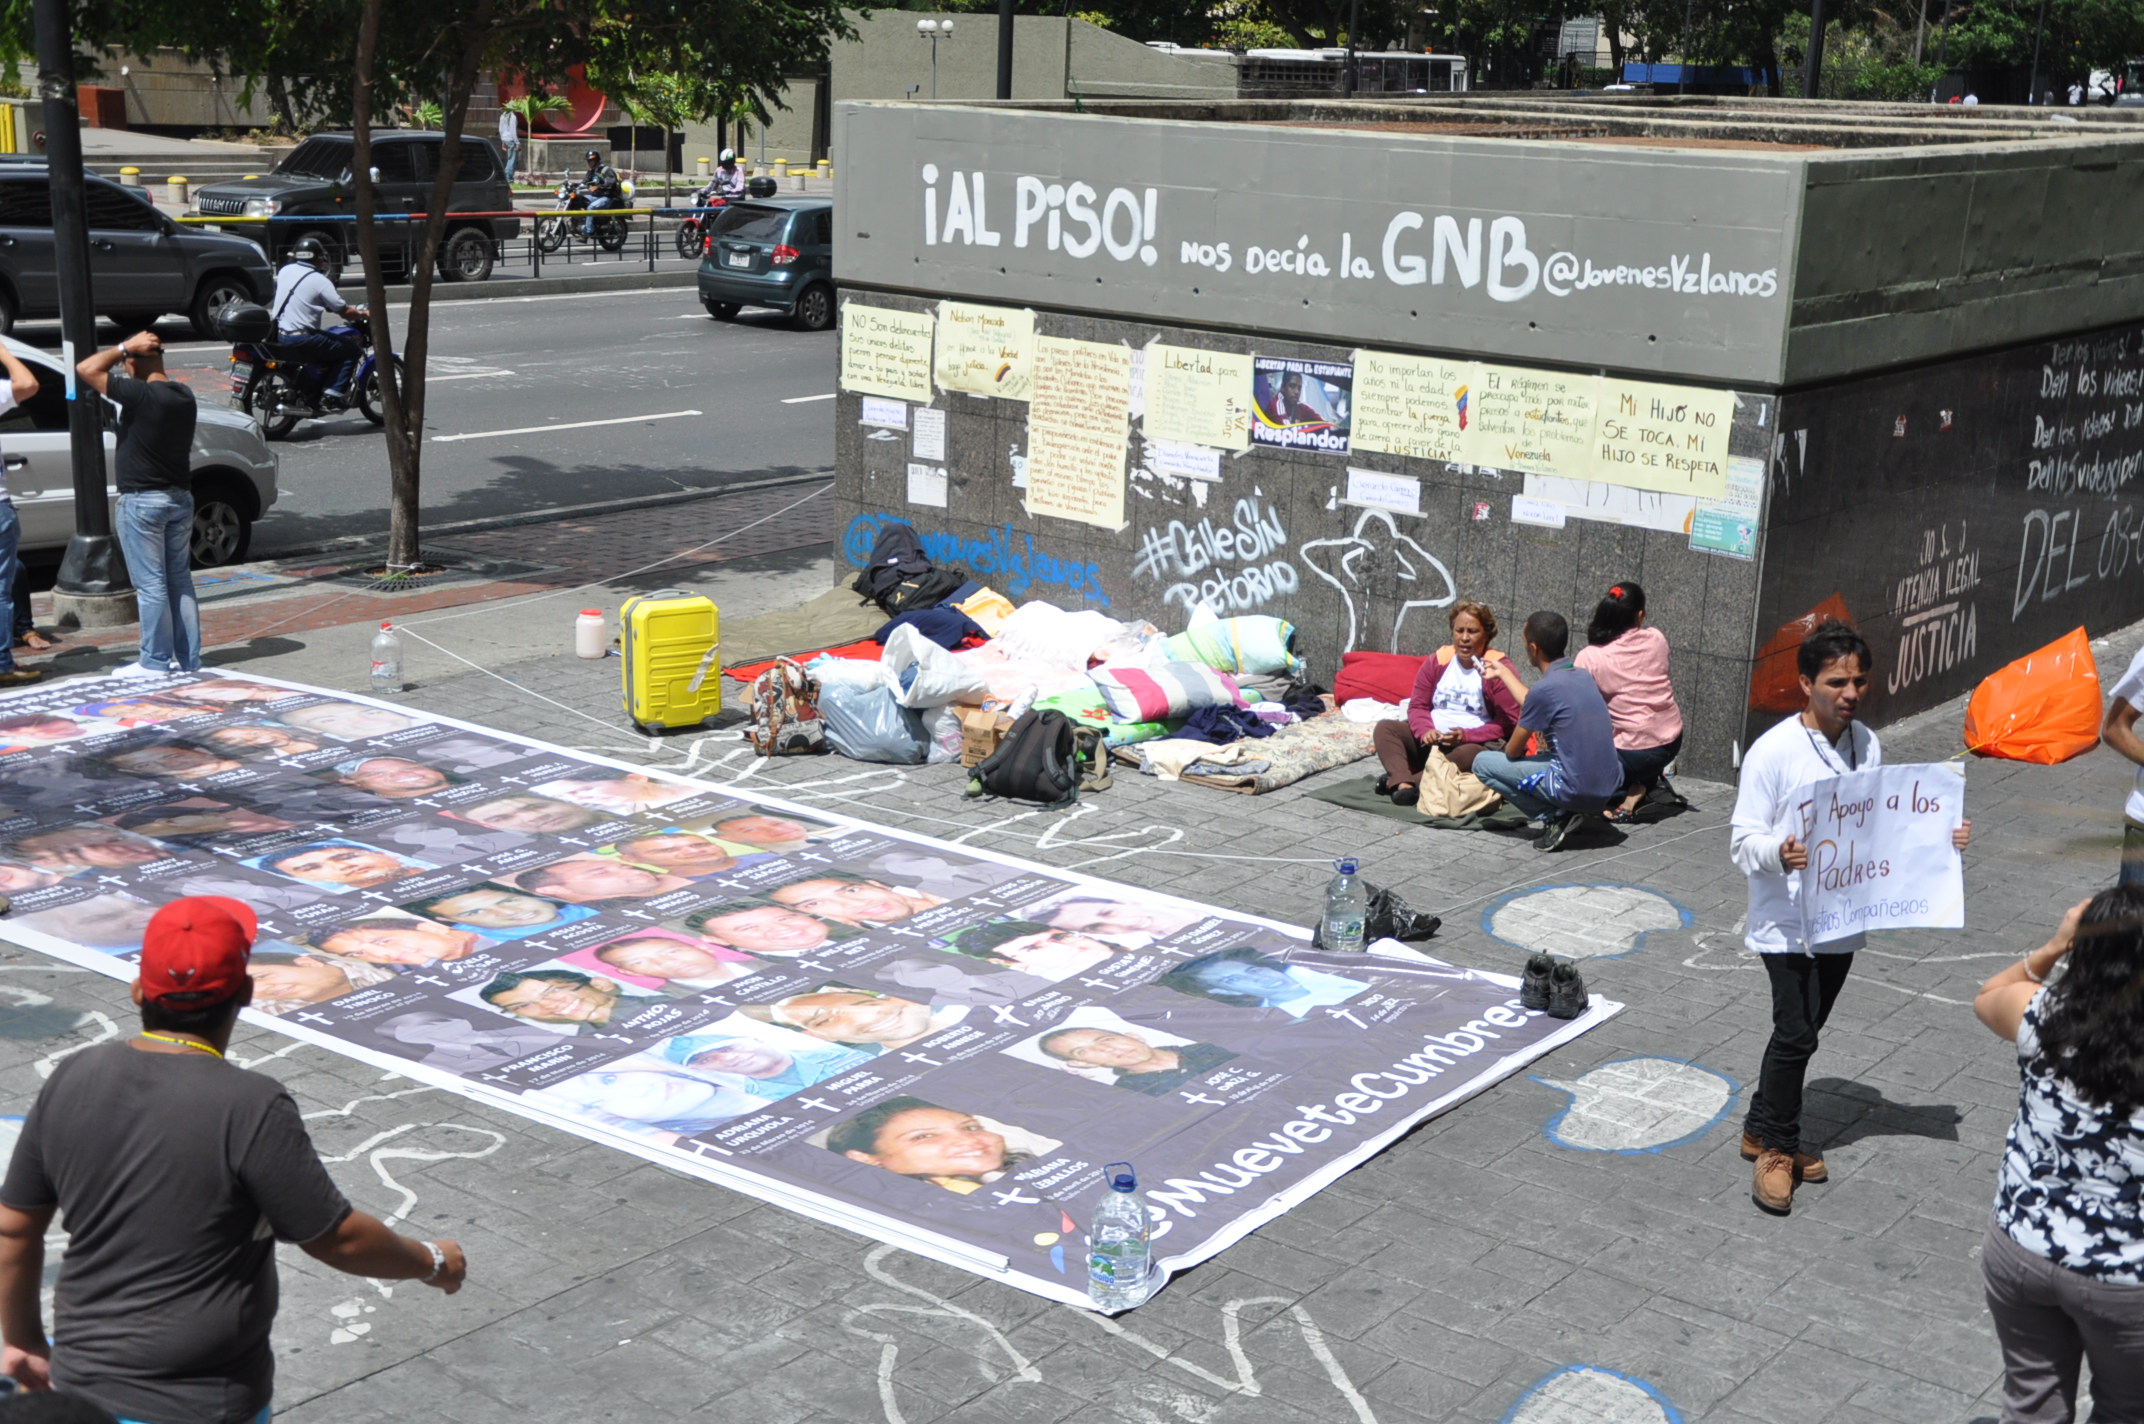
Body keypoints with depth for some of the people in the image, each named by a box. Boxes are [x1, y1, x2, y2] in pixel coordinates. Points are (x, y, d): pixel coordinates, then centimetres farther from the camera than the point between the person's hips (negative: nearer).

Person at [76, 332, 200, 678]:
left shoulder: (140, 394, -19)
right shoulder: (184, 396, 6)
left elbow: (86, 369, -17)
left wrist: (124, 347, -9)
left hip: (142, 501, -7)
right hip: (180, 497, 8)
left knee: (150, 584, -2)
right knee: (180, 580, 11)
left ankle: (156, 660, 2)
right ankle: (188, 658, 13)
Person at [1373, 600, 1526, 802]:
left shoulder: (1499, 669, -5)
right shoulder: (1437, 662, 9)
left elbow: (1509, 723, -10)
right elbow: (1417, 705, 10)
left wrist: (1466, 736, -21)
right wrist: (1425, 731, -13)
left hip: (1473, 743, -5)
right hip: (1431, 739, 5)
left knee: (1472, 754, -39)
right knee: (1384, 728, -14)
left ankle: (1393, 781, -48)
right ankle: (1403, 784, -40)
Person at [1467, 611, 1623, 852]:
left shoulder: (1544, 689, -14)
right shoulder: (1583, 678, 9)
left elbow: (1512, 752, -4)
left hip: (1574, 792, -8)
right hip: (1610, 788, 8)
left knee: (1483, 763, 3)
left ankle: (1555, 817, -3)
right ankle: (1570, 813, 12)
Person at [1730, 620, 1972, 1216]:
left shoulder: (1869, 746, 4)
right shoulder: (1773, 752, -15)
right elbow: (1742, 843, -14)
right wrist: (1779, 853, -34)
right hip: (1786, 923, -6)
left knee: (1801, 1031, 15)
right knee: (1796, 1036, -9)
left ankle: (1763, 1130, 32)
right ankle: (1777, 1147, 10)